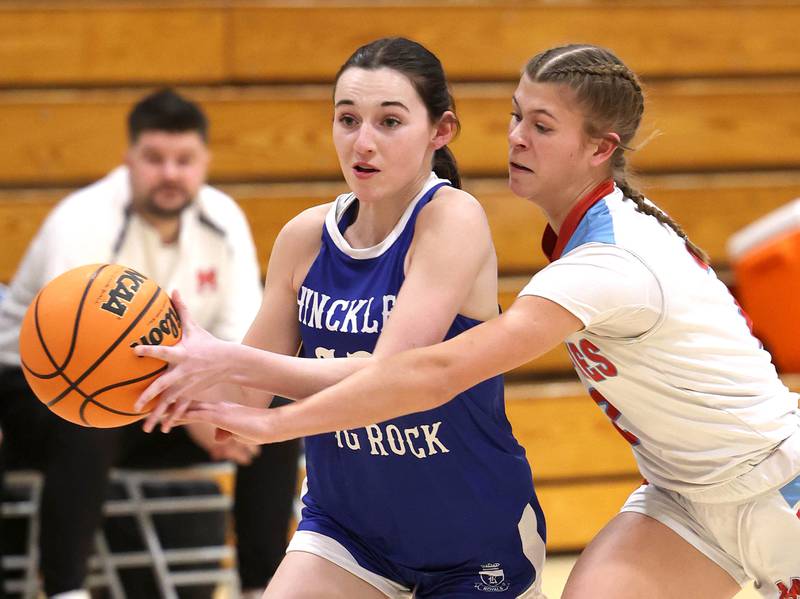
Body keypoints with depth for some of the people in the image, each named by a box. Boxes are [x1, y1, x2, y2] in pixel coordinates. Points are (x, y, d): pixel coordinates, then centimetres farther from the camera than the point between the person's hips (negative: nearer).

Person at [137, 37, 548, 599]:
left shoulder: (452, 218, -21)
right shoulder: (307, 236, -5)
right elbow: (249, 395, -2)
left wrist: (233, 361, -39)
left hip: (476, 540, -4)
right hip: (347, 525, 4)